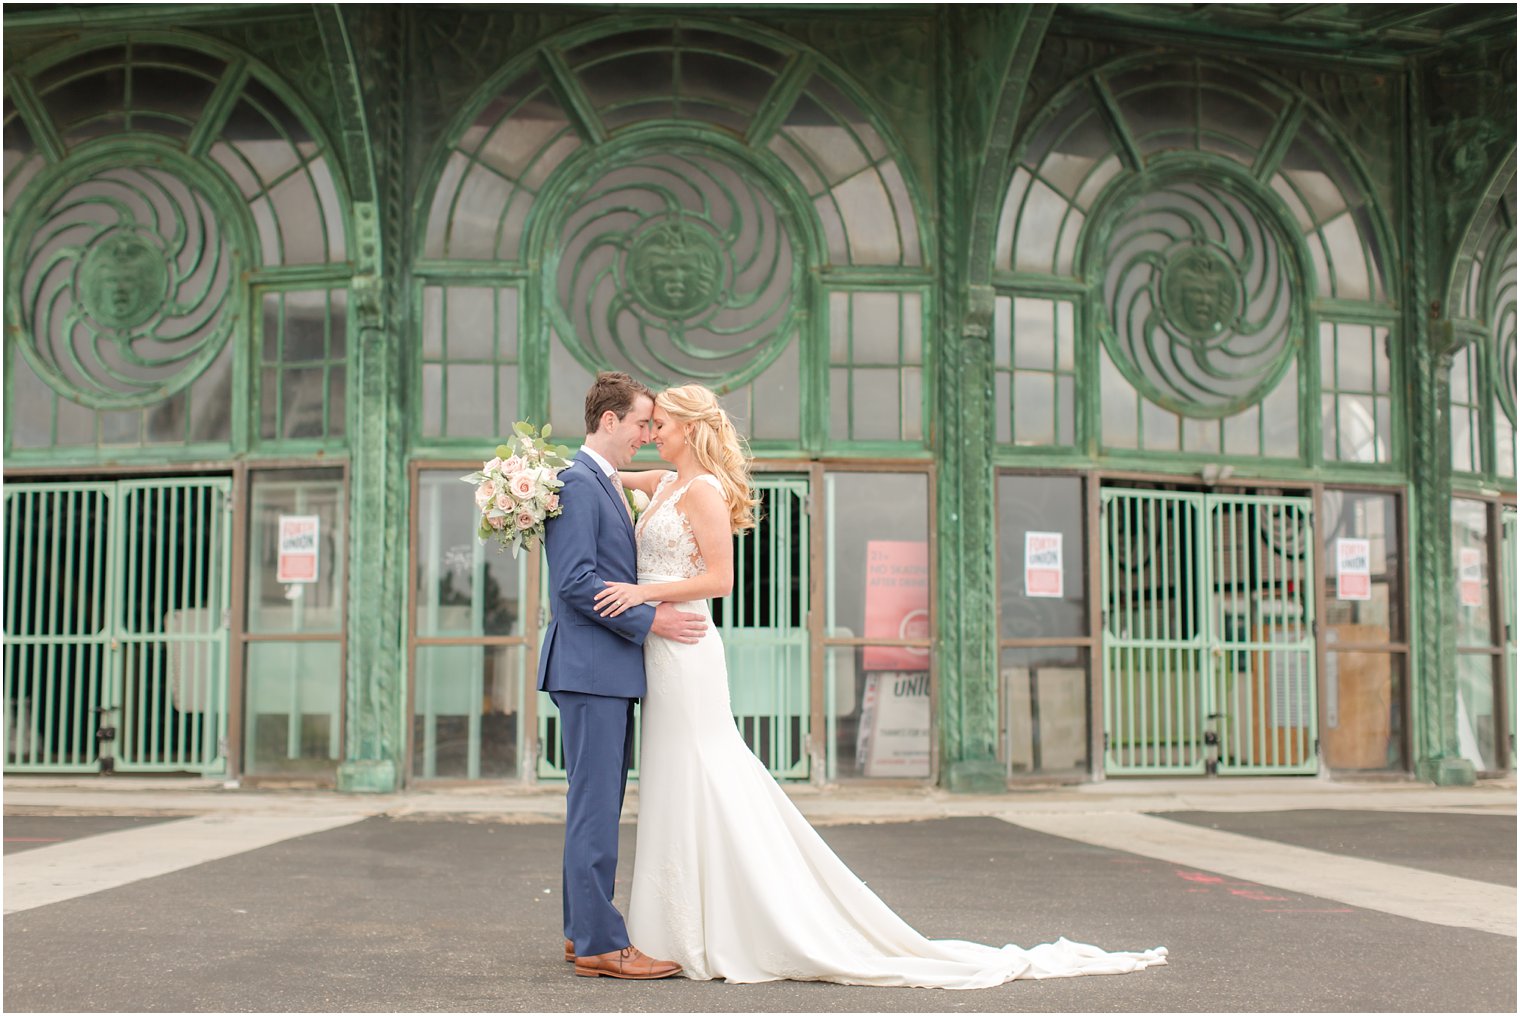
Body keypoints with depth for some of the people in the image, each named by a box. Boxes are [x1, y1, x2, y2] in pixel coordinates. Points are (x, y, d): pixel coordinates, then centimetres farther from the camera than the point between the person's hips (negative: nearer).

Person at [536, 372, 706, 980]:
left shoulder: (606, 486, 19)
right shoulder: (576, 482, -12)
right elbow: (574, 581, -20)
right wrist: (650, 621, -17)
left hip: (611, 670, 10)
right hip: (590, 668, -10)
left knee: (599, 807, 13)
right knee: (596, 808, -7)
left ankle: (584, 931, 20)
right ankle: (600, 945, -3)